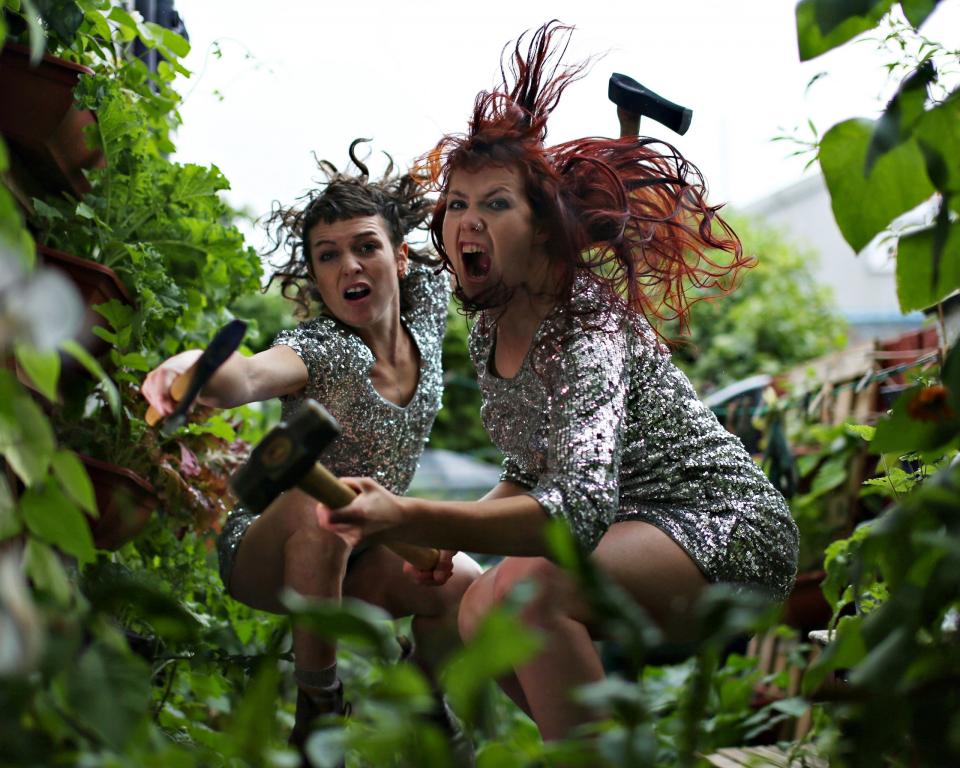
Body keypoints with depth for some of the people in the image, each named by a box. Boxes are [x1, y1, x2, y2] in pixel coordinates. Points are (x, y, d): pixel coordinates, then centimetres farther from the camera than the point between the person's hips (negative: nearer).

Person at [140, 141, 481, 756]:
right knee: (322, 505, -39)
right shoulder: (321, 350, -31)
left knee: (462, 583, -24)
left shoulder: (428, 312, -11)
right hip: (269, 553, -5)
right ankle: (318, 707, -23)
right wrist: (198, 367, -75)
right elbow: (249, 376, -53)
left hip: (363, 554, 5)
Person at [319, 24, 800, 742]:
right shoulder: (490, 333, 3)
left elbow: (581, 507, -39)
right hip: (630, 527, 10)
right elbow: (535, 473, 16)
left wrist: (408, 518, -48)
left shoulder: (588, 327, -24)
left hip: (726, 527, -10)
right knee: (477, 615, 8)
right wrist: (455, 529, -2)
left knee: (526, 587, -30)